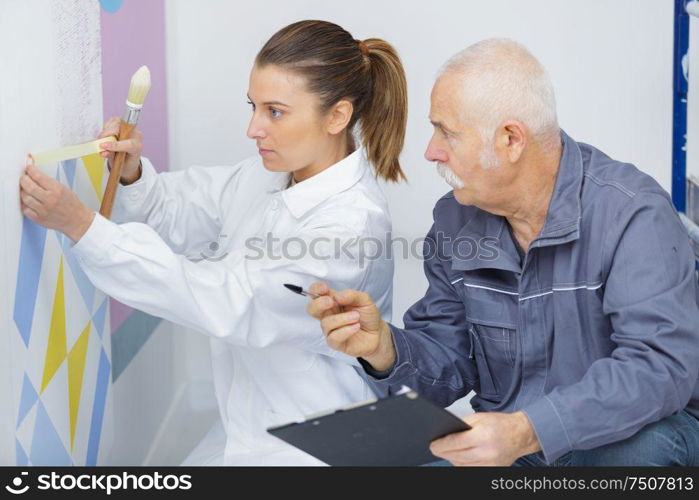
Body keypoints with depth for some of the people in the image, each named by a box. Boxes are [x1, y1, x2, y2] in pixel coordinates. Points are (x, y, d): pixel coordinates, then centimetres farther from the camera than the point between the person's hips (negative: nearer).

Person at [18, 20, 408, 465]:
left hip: (309, 449, -7)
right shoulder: (270, 172, -1)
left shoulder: (351, 222, -27)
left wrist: (81, 225, -33)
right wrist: (132, 173, -12)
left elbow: (222, 303, -31)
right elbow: (176, 214, 12)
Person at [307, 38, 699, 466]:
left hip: (629, 434, -3)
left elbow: (661, 365, -30)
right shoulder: (455, 220, 0)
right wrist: (384, 346, -16)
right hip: (510, 445, 3)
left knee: (635, 447, -37)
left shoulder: (634, 213, -19)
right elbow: (451, 366, 6)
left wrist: (527, 431, -42)